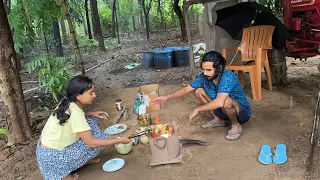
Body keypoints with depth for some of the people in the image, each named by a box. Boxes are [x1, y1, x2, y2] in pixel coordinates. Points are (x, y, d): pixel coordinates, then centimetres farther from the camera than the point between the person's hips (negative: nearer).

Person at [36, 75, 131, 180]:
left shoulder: (68, 103, -5)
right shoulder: (74, 112, -29)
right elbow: (91, 143, -26)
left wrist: (91, 114, 2)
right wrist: (119, 140, -19)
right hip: (51, 157, -8)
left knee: (91, 120, 5)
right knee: (99, 138, -13)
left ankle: (83, 159, 15)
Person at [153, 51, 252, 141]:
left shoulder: (227, 77, -33)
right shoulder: (204, 76, -12)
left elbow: (220, 102, -46)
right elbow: (186, 89, -2)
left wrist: (197, 109, -34)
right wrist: (168, 97, -14)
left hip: (242, 112, -6)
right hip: (222, 109, 7)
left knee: (225, 101, -39)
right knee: (198, 91, -4)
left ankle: (236, 126, -8)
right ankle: (219, 120, 10)